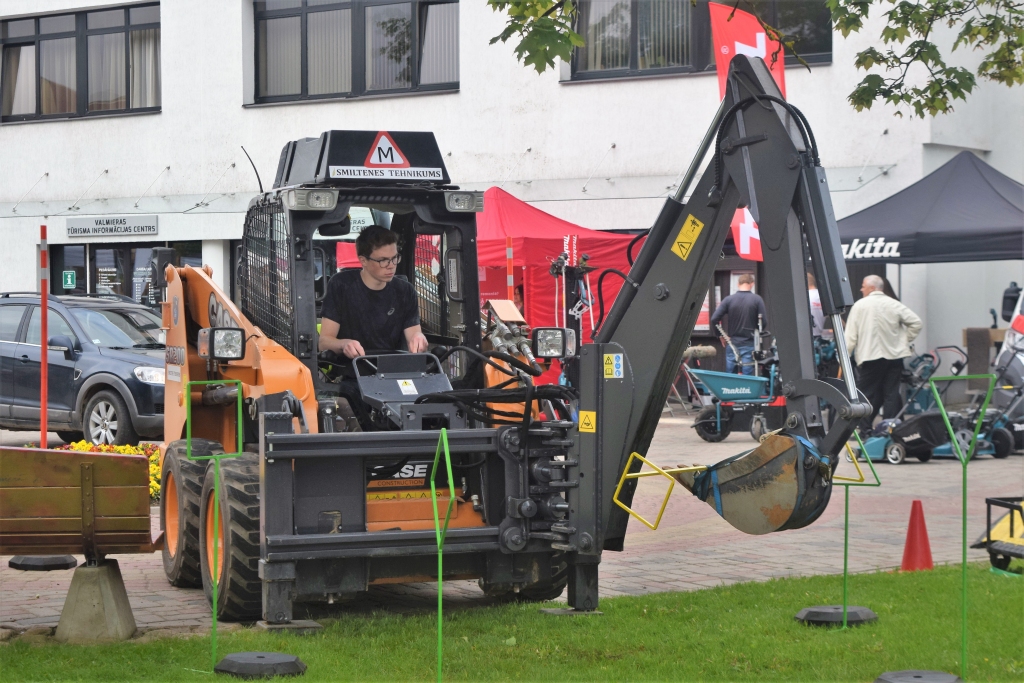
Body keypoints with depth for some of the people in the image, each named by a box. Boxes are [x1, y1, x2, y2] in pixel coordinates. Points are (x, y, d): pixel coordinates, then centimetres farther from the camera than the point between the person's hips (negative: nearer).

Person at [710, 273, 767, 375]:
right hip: (749, 345, -2)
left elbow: (714, 319, -6)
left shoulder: (728, 300, -1)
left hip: (732, 344, 2)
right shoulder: (757, 300, -5)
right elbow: (764, 321, -7)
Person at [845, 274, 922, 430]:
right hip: (894, 355, 3)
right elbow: (915, 322, 0)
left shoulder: (860, 306, -4)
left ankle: (865, 429, 2)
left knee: (869, 395, 3)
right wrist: (905, 340, 12)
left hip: (870, 357, -3)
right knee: (891, 394, 5)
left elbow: (851, 335, -6)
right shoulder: (894, 305, 5)